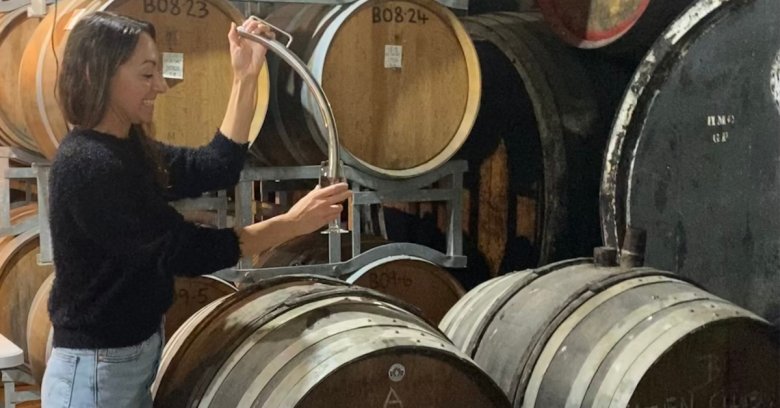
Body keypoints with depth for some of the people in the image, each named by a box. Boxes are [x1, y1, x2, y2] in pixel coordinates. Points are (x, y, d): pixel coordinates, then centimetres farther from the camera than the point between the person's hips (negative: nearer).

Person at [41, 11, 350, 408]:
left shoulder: (128, 149, 5)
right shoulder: (87, 166, -24)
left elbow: (215, 169, 4)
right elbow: (183, 251, -22)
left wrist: (245, 78, -1)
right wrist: (292, 223, -20)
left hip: (141, 352, 9)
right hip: (97, 372, -9)